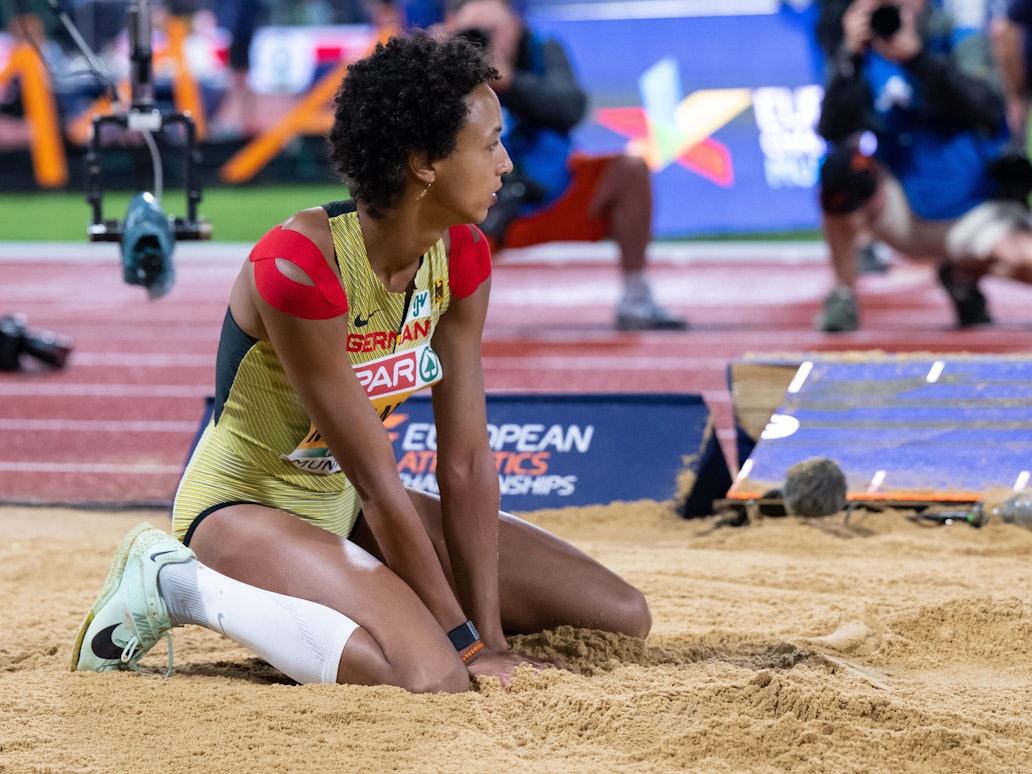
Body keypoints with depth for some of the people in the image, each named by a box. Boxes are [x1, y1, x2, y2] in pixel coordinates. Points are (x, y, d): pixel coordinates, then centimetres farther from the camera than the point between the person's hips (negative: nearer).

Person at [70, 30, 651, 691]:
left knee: (623, 617, 1)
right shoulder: (301, 266, -29)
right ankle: (181, 586, -11)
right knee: (433, 680, -35)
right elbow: (376, 482, -27)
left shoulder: (461, 257, -5)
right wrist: (464, 642, -24)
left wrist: (488, 638, -14)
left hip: (341, 509, 8)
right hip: (240, 512, -8)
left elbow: (466, 460, -7)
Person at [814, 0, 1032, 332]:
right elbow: (831, 130, -16)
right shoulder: (866, 59, 0)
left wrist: (916, 56, -37)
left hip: (975, 214, -1)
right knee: (840, 165, -28)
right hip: (904, 215, 1)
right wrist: (851, 56, -28)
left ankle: (966, 273, 7)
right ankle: (843, 296, -11)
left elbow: (983, 109, -25)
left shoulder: (963, 44, -4)